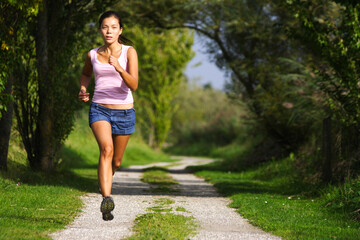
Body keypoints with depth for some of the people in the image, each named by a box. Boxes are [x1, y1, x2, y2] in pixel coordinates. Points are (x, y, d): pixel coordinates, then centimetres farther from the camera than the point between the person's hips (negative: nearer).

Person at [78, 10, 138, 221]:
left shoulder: (129, 52, -5)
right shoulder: (93, 55, 4)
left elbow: (134, 85, -16)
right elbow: (86, 73, 26)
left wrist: (119, 68, -32)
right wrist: (83, 89, 6)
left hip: (124, 112, 0)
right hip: (99, 109, 0)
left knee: (116, 161, 15)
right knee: (107, 149, -28)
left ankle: (106, 180, 51)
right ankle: (107, 200, -40)